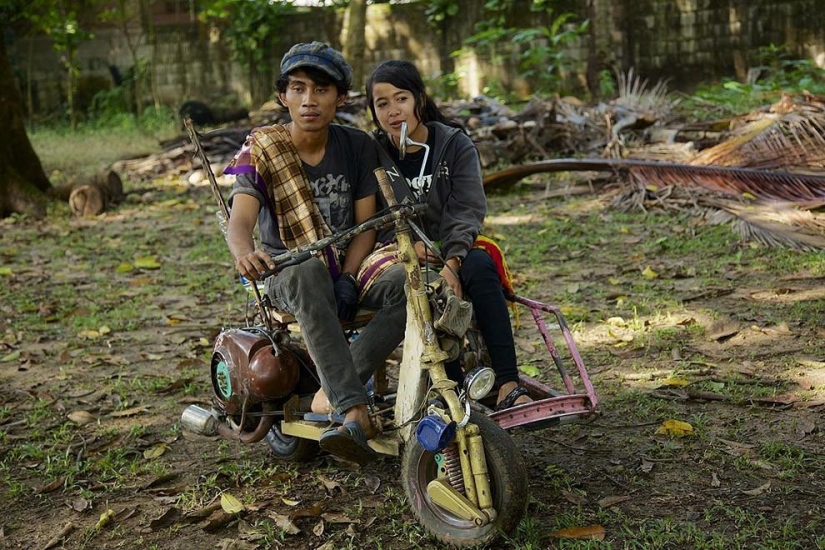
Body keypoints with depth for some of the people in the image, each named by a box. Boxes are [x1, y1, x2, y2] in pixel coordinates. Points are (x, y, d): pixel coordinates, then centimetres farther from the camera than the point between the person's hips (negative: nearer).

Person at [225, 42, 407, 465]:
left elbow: (365, 224, -1)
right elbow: (241, 217, -22)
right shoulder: (261, 153, -6)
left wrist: (347, 279, -19)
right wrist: (244, 253, -47)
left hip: (347, 266, 3)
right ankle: (355, 411, -45)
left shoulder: (358, 147, 2)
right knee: (308, 275, -40)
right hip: (285, 272, -3)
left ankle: (334, 390, -30)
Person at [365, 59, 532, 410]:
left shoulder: (456, 145, 3)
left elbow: (467, 211, -7)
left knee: (480, 267, -33)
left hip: (453, 251, 1)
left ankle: (508, 387, -37)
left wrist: (452, 262, -24)